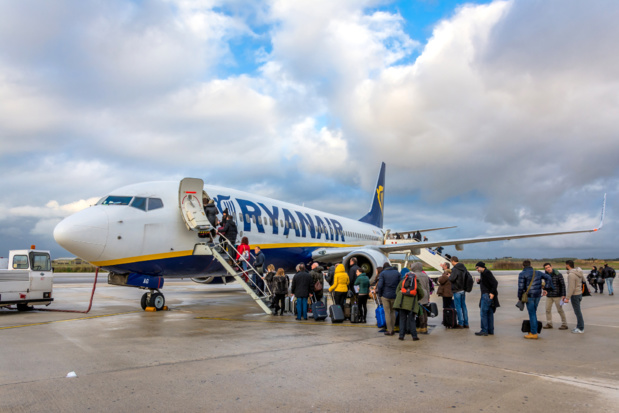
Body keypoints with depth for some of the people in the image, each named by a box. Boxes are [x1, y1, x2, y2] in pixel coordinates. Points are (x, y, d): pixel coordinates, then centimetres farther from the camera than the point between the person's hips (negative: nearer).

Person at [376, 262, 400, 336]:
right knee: (393, 312, 14)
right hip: (394, 296, 3)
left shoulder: (383, 273, -4)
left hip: (385, 296, -3)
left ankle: (389, 330, 3)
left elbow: (380, 286, -12)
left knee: (387, 312, 2)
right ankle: (392, 329, 16)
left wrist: (380, 295, -1)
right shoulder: (397, 273, 6)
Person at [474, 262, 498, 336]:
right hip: (485, 295, 10)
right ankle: (490, 331, 17)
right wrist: (479, 281, 6)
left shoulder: (487, 273, -15)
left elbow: (495, 283, -21)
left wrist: (492, 293, -22)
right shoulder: (483, 273, 15)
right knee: (489, 313, 12)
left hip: (487, 295, -10)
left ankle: (484, 331, -4)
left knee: (483, 313, -7)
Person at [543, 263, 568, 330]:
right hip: (549, 296, 5)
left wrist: (563, 295, -15)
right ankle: (549, 324, 18)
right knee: (548, 309, 7)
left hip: (557, 295, -5)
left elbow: (563, 285, -11)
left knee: (560, 310, -1)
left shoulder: (558, 274, -13)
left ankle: (564, 324, 10)